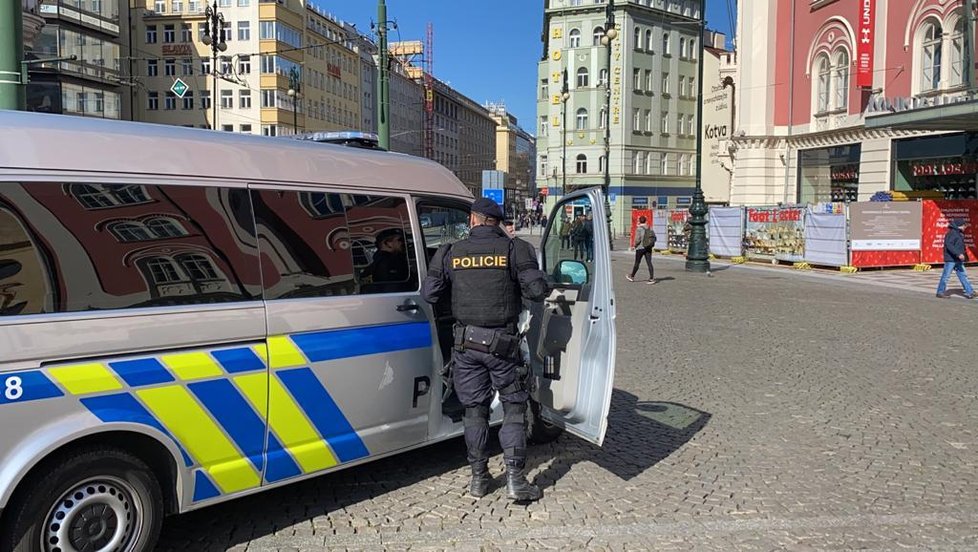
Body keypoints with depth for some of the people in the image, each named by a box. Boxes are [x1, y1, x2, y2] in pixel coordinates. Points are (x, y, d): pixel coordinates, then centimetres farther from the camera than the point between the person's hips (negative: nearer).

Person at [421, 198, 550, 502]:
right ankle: (515, 479, 6)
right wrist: (543, 284, 10)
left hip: (466, 342, 3)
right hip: (502, 342, -2)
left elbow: (429, 293, 2)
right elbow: (537, 290, -13)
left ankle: (478, 477, 22)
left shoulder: (450, 253, 1)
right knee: (514, 407, 9)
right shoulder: (514, 249, -6)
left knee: (474, 408, 14)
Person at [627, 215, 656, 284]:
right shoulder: (650, 229, 6)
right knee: (649, 263, 1)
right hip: (648, 248, 5)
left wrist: (635, 245, -1)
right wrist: (650, 244, 14)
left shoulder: (639, 229, -12)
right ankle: (652, 278, -7)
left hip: (640, 248, -5)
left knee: (637, 263, 9)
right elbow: (654, 238, 5)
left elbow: (637, 239, -17)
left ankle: (632, 276, 24)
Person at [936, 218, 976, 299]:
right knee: (946, 276, -1)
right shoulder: (952, 233, -15)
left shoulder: (960, 233, 17)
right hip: (950, 259, -9)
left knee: (963, 275, 8)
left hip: (958, 260, 10)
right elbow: (949, 245, -25)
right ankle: (940, 292, 7)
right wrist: (958, 254, -29)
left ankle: (969, 291, 9)